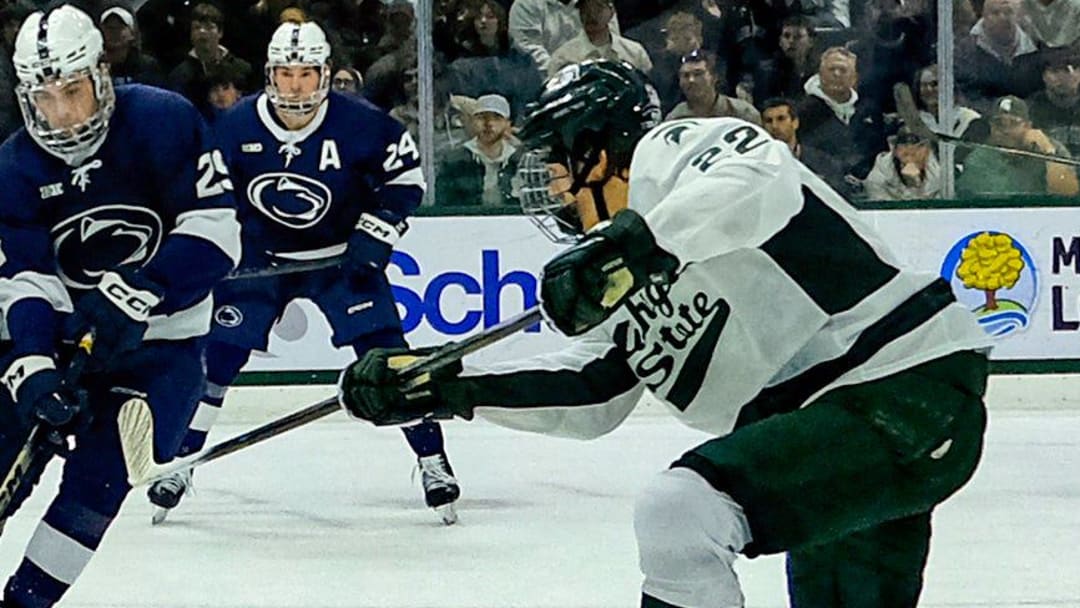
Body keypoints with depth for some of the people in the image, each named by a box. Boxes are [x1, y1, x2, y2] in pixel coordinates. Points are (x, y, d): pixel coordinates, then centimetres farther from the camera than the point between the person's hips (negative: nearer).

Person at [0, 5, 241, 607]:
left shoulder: (163, 122, -17)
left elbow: (215, 232, -21)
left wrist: (139, 293, -31)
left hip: (160, 339, -4)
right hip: (62, 329, 4)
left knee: (97, 475, -18)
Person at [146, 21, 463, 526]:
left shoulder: (359, 124, -19)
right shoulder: (236, 126, -14)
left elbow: (406, 176, -6)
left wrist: (373, 236, -14)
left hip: (341, 255, -1)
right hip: (261, 256, 1)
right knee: (216, 354, -4)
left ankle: (432, 462, -2)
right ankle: (179, 462, 9)